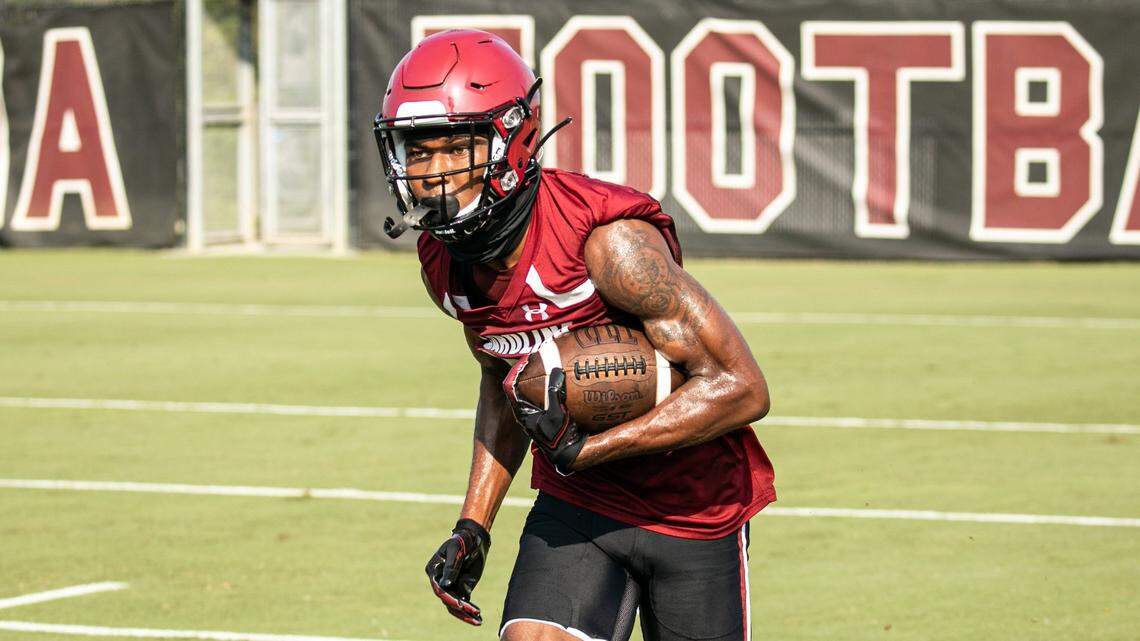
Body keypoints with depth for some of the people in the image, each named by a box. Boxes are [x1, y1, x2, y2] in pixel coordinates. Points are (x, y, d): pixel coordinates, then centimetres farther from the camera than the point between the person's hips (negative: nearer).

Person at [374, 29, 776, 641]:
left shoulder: (609, 241, -27)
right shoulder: (444, 261, -5)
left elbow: (741, 389, -25)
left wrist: (580, 449, -27)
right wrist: (473, 528, 5)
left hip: (689, 506, -5)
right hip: (575, 505, 5)